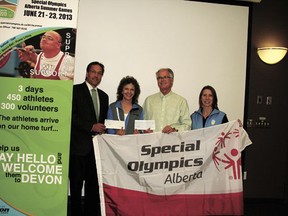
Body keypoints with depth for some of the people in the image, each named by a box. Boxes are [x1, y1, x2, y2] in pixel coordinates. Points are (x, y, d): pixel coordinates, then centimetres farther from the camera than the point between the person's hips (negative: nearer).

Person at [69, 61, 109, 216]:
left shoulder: (103, 96, 19)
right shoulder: (75, 90, 0)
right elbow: (71, 116, -10)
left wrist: (103, 129, 4)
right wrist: (91, 127, -14)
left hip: (97, 145, 5)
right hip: (79, 145, -5)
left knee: (93, 183, 6)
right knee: (76, 182, 0)